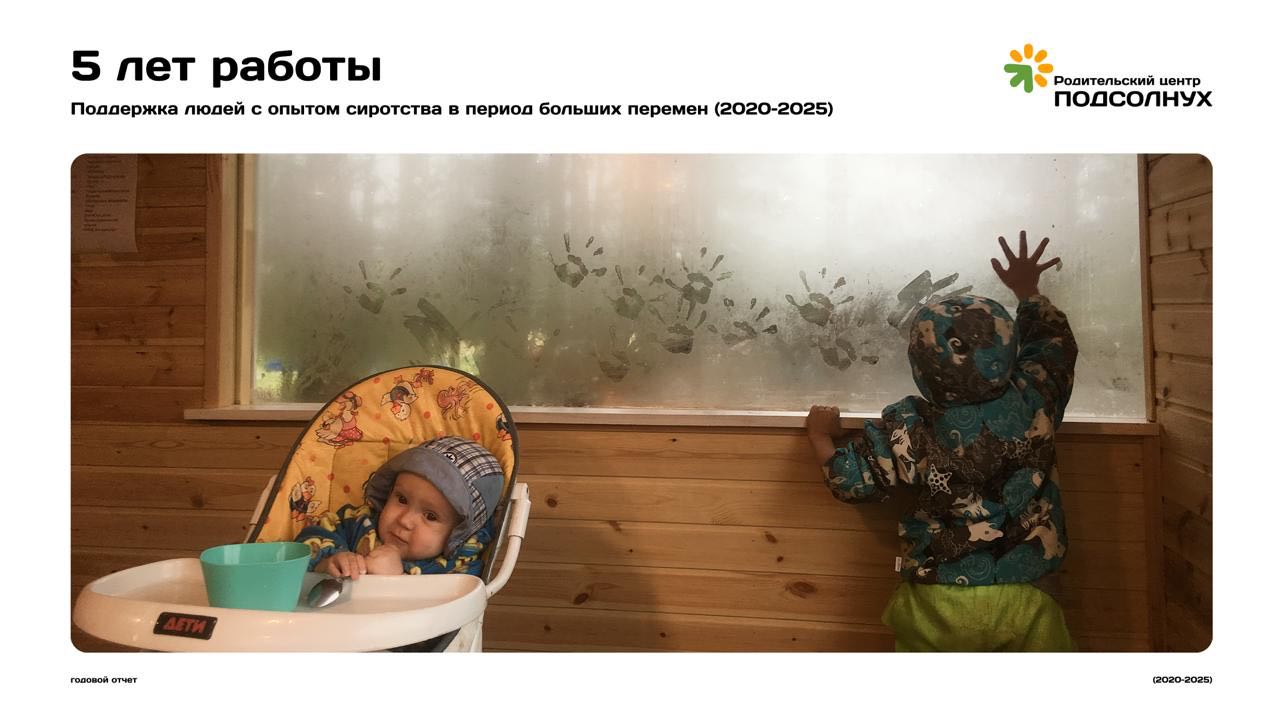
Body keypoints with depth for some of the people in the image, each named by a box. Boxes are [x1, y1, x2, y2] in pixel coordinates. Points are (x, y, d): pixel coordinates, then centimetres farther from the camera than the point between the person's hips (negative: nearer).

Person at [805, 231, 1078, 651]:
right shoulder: (1033, 402, -7)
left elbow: (853, 482, -4)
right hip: (1024, 603, 1)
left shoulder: (904, 428, -14)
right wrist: (1027, 291, 27)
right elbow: (1054, 343, 13)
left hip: (935, 605, -1)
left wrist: (821, 436, 13)